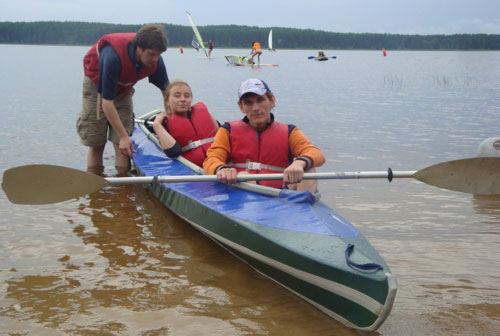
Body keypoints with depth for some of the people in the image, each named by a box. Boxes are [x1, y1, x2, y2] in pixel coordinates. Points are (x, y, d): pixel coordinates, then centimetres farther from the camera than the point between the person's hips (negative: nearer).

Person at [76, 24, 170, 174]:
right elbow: (107, 101, -36)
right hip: (97, 84, -4)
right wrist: (123, 136, -33)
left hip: (123, 88, 4)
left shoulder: (156, 60, -25)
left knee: (121, 144, -6)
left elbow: (166, 90, -6)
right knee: (96, 143, -4)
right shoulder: (113, 57, -41)